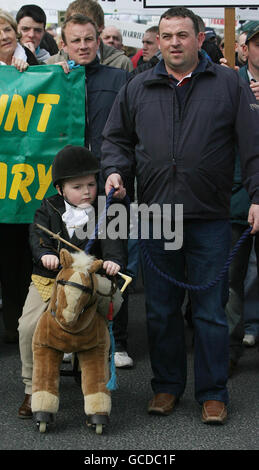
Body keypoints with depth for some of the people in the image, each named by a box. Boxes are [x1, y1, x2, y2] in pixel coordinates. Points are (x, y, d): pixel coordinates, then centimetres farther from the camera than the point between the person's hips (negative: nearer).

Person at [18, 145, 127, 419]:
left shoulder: (101, 212, 3)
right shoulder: (49, 209, 7)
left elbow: (112, 240, -10)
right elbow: (38, 234, -5)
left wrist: (113, 260, -31)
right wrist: (45, 253, -27)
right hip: (47, 280, 1)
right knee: (29, 326, -14)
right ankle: (33, 389, 1)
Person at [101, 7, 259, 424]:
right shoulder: (137, 89, 11)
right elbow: (117, 139, 19)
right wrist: (115, 170, 0)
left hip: (210, 220, -2)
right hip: (155, 217, 2)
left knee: (210, 311, 3)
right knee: (161, 311, 10)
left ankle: (212, 393, 14)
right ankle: (167, 386, 23)